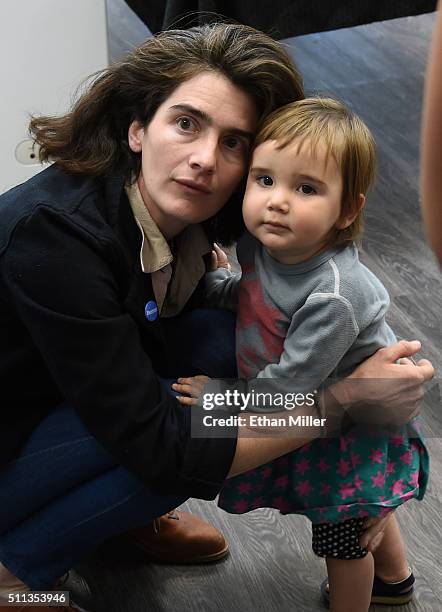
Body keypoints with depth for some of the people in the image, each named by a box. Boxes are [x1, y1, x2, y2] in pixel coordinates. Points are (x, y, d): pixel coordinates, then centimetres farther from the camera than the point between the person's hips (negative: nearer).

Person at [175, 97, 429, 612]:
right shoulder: (262, 242, -16)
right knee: (360, 507, 33)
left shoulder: (334, 296, -39)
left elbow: (290, 381, -32)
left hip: (354, 427, -9)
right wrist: (214, 280, -8)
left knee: (341, 533, 15)